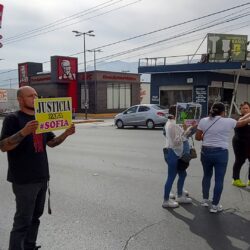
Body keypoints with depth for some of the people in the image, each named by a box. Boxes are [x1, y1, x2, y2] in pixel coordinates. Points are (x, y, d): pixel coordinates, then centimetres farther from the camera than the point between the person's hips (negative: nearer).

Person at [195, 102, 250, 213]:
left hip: (206, 152, 4)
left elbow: (197, 137, 3)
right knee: (219, 180, 6)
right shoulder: (228, 121, -6)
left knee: (207, 175, 21)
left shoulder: (203, 121, -1)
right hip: (221, 153, -3)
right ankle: (215, 205, 13)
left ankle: (205, 200, 32)